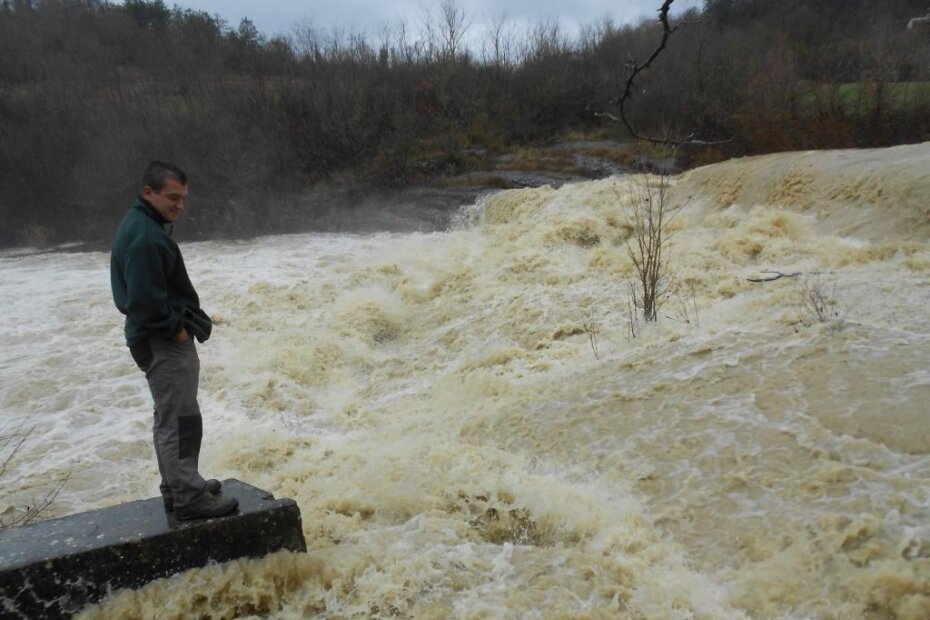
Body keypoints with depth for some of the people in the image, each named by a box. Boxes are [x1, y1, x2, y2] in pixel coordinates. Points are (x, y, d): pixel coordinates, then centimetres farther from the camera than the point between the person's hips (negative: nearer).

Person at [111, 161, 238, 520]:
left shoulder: (147, 226, 14)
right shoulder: (144, 236, -20)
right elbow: (144, 298, -25)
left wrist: (187, 321, 12)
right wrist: (175, 327, -16)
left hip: (163, 339, 11)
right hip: (163, 341, -11)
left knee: (170, 418, 17)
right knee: (181, 419, -6)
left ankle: (178, 487, 27)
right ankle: (189, 497, 0)